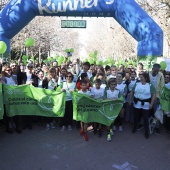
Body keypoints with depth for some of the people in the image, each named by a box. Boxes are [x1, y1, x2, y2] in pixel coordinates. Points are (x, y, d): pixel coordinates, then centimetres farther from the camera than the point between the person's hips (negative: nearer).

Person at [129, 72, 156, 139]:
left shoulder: (150, 86, -5)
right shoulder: (137, 84, 3)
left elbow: (154, 95, -8)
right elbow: (132, 92, 10)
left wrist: (151, 104, -13)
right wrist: (130, 100, 8)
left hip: (146, 105, -2)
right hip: (137, 104, 3)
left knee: (146, 118, 2)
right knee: (136, 117, 14)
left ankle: (146, 132, 15)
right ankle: (134, 128, 34)